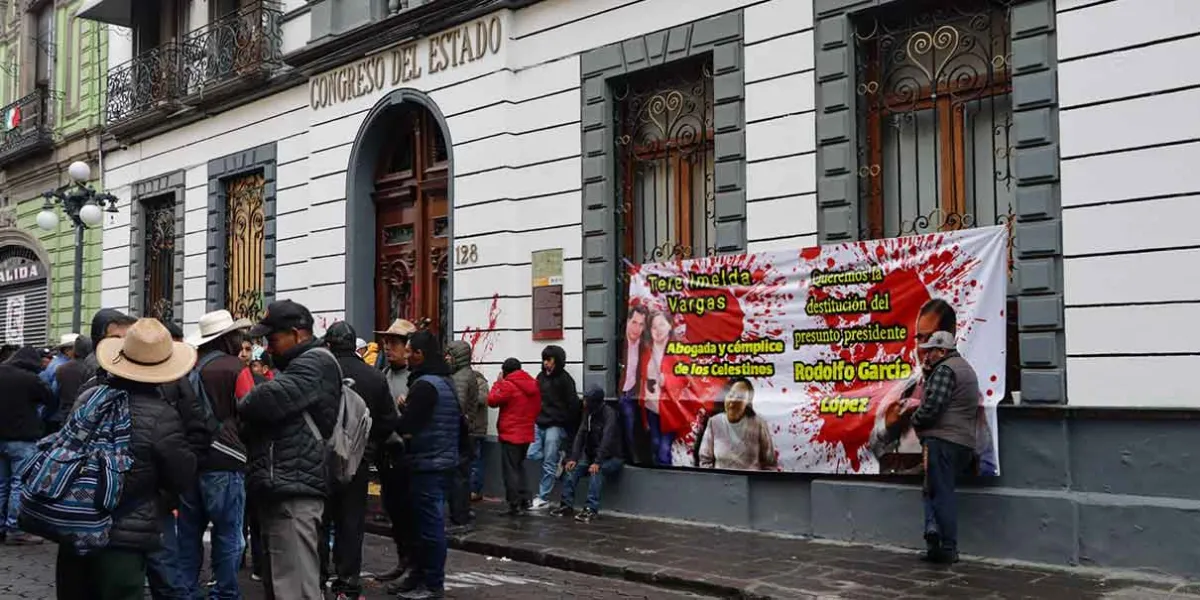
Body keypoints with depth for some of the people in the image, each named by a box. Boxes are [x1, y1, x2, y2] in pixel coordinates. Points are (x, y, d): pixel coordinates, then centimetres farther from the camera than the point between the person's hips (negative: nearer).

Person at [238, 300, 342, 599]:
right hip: (281, 489, 11)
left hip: (294, 491, -11)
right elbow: (270, 416, 25)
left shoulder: (316, 364, -10)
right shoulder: (299, 366, 25)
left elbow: (267, 400, -23)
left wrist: (241, 407, -2)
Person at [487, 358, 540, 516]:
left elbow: (492, 401, -9)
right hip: (527, 434, 7)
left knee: (510, 470, -2)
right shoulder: (533, 385, 9)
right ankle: (524, 500, 18)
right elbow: (538, 408, 15)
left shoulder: (507, 385, -15)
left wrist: (498, 383, 0)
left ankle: (515, 505, -3)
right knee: (519, 466, 20)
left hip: (510, 434, -7)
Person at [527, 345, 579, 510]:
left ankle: (543, 499, 4)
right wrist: (536, 417, 12)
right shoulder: (541, 376, 11)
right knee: (531, 455, -5)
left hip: (555, 426, -6)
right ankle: (556, 456, 19)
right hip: (539, 424, 6)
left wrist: (567, 427, -2)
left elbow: (573, 404, -6)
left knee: (548, 464, -3)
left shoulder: (565, 379, -7)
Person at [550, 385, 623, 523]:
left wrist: (598, 462, -36)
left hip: (612, 457, -7)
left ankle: (592, 509, -36)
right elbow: (580, 435, -2)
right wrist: (573, 458, -13)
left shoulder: (609, 413, -18)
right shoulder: (588, 413, 5)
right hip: (591, 455, 7)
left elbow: (607, 439, -28)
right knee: (573, 467, -16)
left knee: (597, 471, -34)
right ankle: (567, 505, -13)